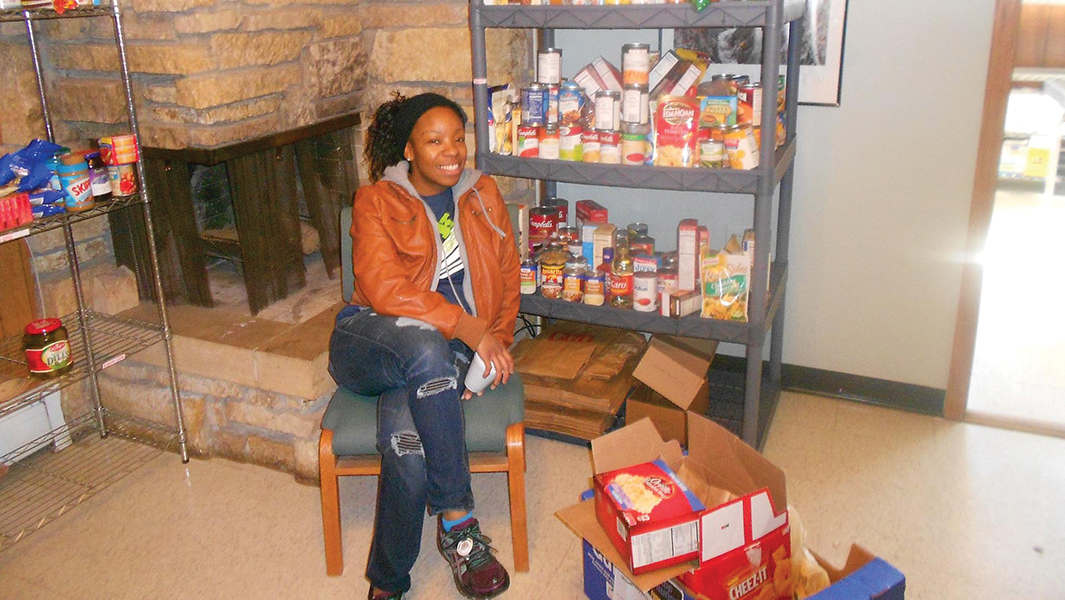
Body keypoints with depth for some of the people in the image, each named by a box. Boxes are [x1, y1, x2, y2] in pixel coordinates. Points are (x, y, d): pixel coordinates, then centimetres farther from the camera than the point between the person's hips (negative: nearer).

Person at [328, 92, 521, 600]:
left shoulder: (483, 195, 11)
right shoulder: (376, 202, -1)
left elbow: (507, 277, 13)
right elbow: (384, 289, -15)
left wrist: (495, 345, -4)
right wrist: (467, 327, -23)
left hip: (450, 351, 2)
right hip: (369, 340, -2)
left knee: (407, 435, -34)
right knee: (424, 344, -40)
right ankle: (456, 519, -30)